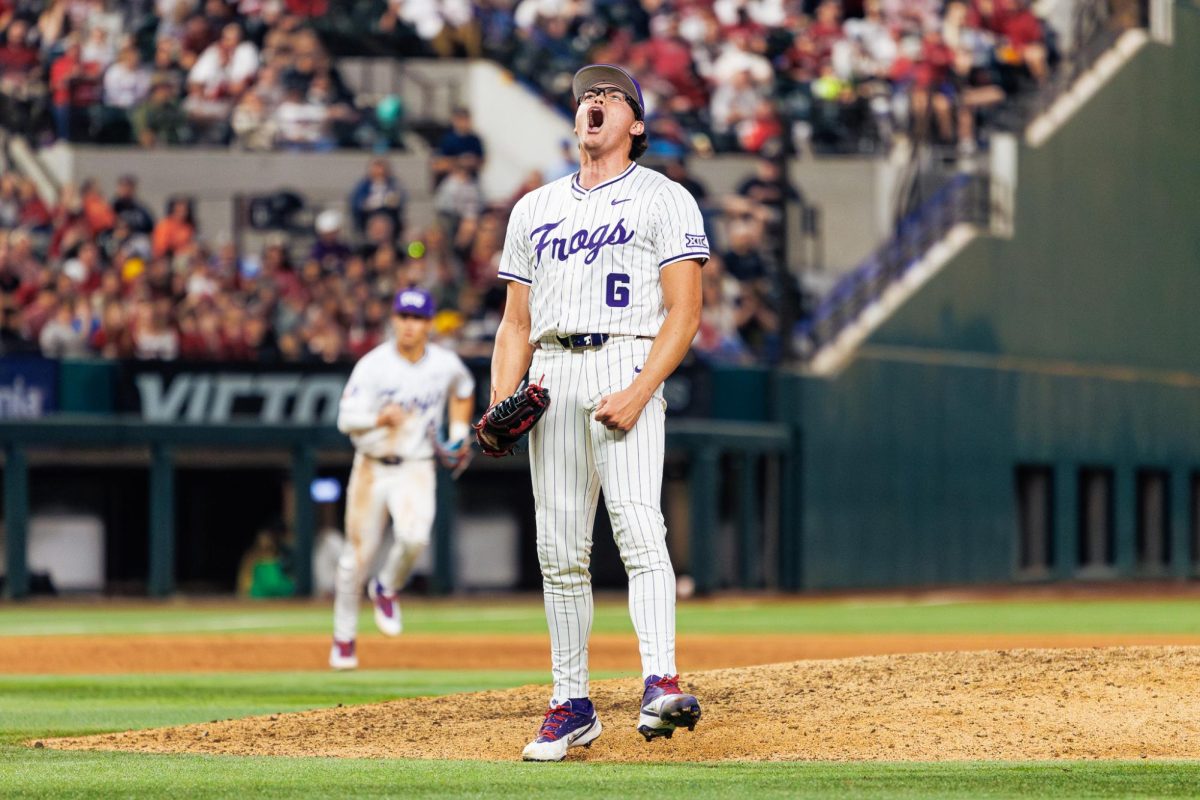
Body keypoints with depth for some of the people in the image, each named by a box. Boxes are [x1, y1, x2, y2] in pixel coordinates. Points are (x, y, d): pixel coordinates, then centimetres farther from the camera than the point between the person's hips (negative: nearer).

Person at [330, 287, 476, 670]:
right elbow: (346, 419, -17)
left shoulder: (446, 364, -2)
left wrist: (459, 432, 13)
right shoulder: (373, 365, -12)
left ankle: (386, 590, 5)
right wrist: (381, 418, -36)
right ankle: (344, 637, 21)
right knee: (358, 553, 3)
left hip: (416, 470, 1)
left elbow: (463, 390, 23)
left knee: (414, 536, -26)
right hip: (371, 469, -1)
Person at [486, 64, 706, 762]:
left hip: (626, 365, -5)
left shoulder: (664, 200, 5)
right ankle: (573, 705, 9)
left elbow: (684, 314, -4)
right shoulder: (536, 208, 21)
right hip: (550, 376, 5)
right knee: (559, 549, 3)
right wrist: (500, 403, 4)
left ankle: (661, 685, -32)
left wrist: (639, 392, -17)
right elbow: (518, 323, 20)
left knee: (638, 527, -21)